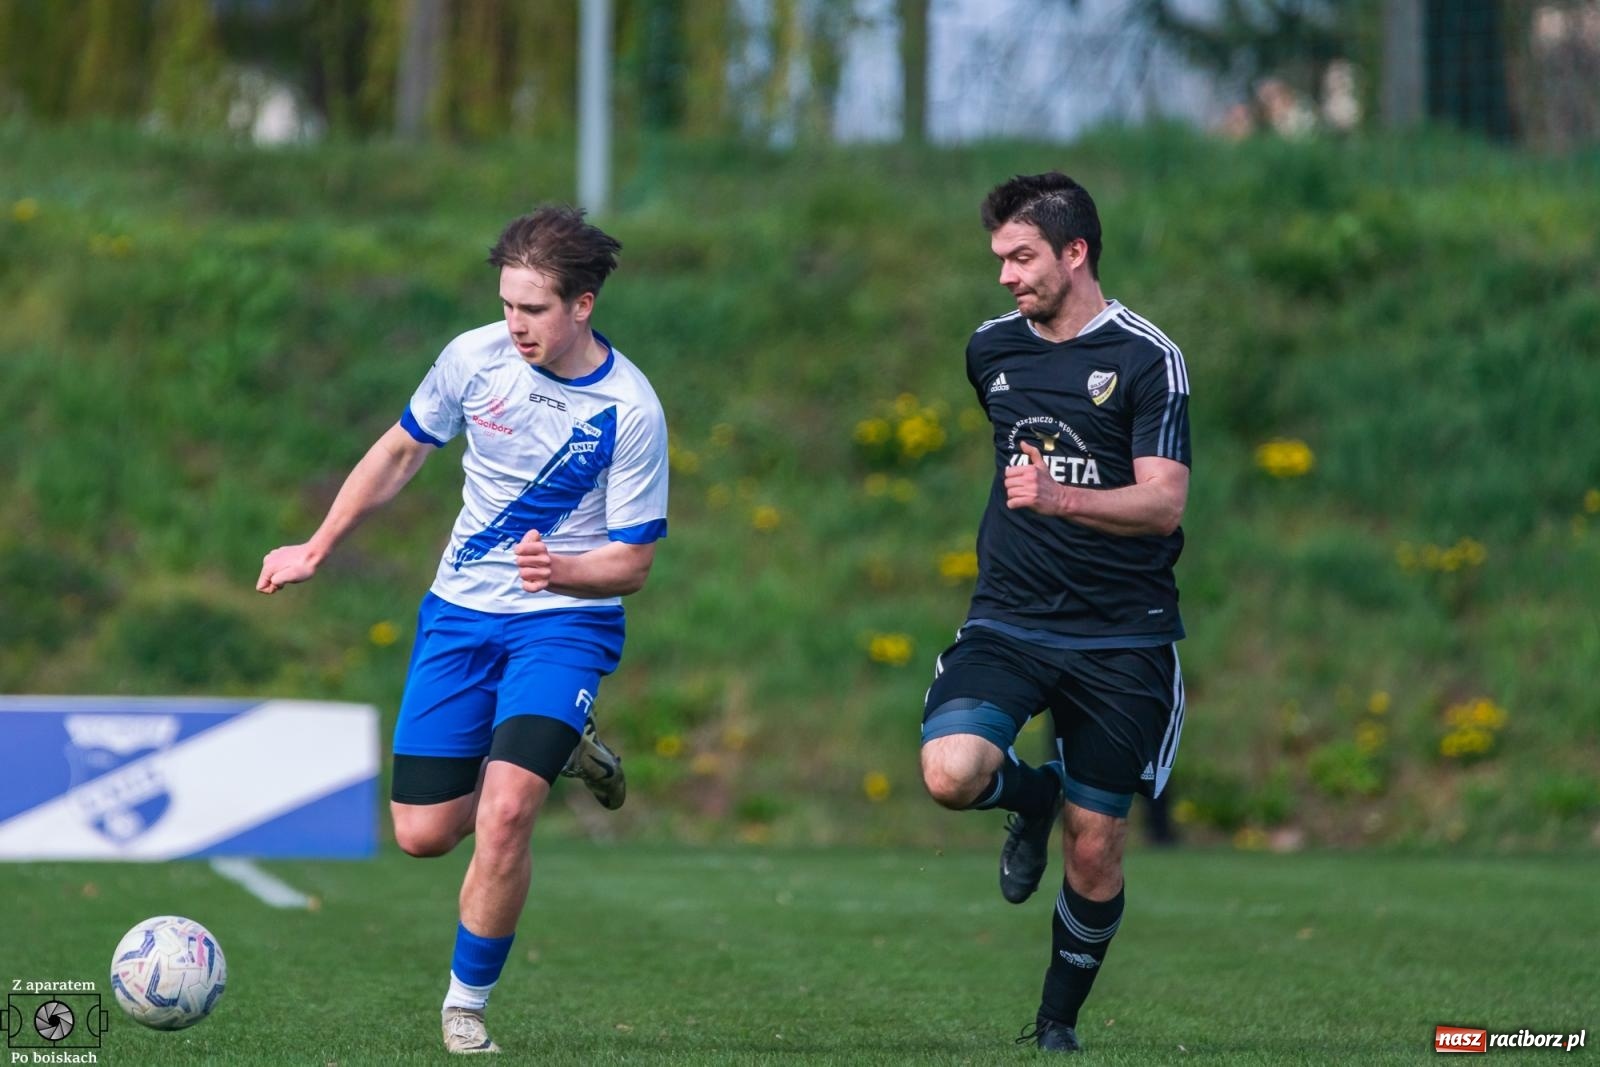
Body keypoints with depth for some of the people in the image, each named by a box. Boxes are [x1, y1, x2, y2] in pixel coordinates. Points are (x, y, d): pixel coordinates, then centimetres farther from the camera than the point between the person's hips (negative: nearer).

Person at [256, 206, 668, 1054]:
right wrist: (316, 550, 14)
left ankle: (467, 1004, -3)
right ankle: (553, 754, 32)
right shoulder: (475, 358, -8)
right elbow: (401, 452, 11)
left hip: (564, 619, -4)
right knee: (423, 834, 1)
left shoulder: (631, 411, -17)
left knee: (503, 813, -24)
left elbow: (632, 564, -11)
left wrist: (561, 571, -32)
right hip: (460, 611, 4)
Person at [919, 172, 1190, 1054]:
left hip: (1121, 639, -3)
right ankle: (1032, 798, 11)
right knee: (950, 772, -24)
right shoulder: (991, 349, 8)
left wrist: (1061, 497, -32)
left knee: (1094, 852, 1)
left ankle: (1057, 1022, 24)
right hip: (1008, 619, 3)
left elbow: (1163, 502, -17)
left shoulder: (1147, 359, -8)